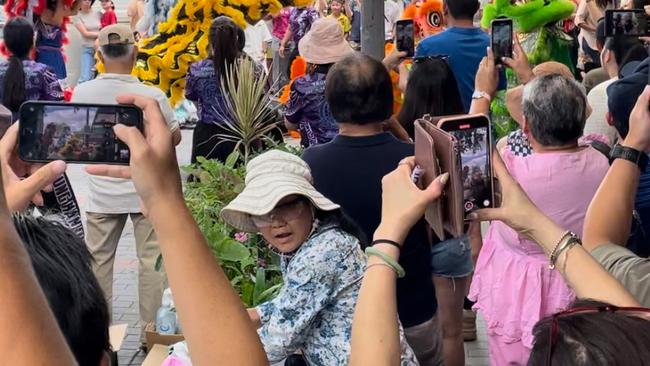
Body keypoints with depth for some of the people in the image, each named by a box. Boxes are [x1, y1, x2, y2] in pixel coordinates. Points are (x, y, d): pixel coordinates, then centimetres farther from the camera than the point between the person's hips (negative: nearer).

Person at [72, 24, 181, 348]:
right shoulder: (151, 96, -18)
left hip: (102, 193, 2)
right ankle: (151, 330, 14)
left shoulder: (82, 93, -11)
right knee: (151, 262, 9)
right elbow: (174, 138, -2)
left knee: (98, 262, 14)